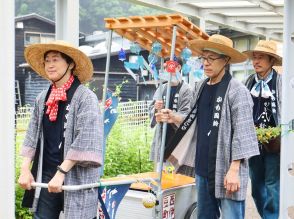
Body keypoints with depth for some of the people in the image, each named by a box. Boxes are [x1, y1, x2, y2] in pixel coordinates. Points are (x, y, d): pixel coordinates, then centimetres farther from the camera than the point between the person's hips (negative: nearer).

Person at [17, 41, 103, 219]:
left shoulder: (85, 97, -8)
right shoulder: (42, 99, 11)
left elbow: (85, 141, -15)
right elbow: (33, 137, 14)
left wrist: (61, 173, -18)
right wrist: (25, 169, 3)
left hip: (76, 178, -5)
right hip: (45, 176, 5)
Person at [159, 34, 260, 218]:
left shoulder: (237, 91, -10)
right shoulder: (201, 87, 11)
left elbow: (242, 133, -14)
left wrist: (234, 169, -18)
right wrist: (175, 119, 4)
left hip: (226, 170, -7)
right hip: (203, 168, 7)